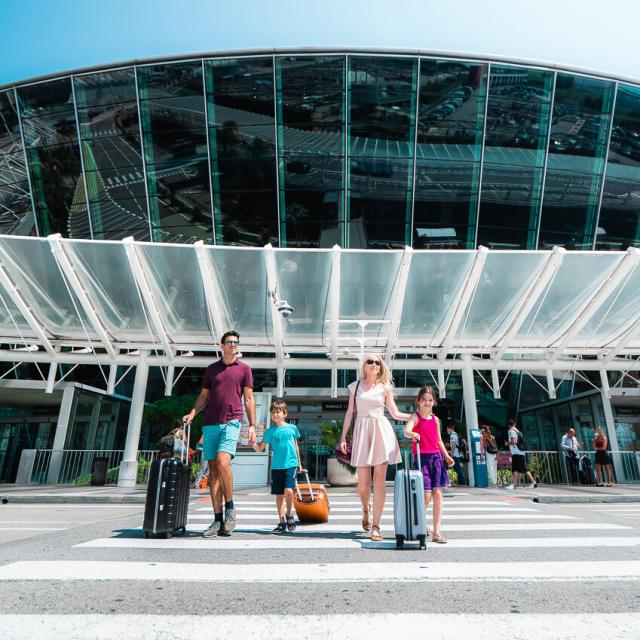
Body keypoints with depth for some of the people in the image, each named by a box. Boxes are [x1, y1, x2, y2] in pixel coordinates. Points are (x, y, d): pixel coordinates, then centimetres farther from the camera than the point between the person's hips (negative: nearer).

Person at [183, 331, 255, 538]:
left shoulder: (244, 369, 9)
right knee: (213, 469, 2)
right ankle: (218, 520, 9)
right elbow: (203, 396, 18)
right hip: (210, 423, 3)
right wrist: (192, 414, 1)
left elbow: (249, 399, 6)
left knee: (223, 462, -21)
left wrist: (252, 425, -1)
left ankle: (230, 507, 0)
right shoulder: (211, 369, 16)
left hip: (231, 422, -3)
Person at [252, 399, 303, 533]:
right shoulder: (270, 431, 2)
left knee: (288, 491, -15)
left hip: (291, 464, -1)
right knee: (279, 495, 7)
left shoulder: (292, 428, 4)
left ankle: (289, 515, 10)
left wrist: (299, 463, 20)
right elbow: (260, 448, 0)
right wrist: (253, 444, -21)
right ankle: (282, 522, 21)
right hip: (276, 466, 1)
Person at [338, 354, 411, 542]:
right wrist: (343, 436, 6)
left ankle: (376, 526, 3)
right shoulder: (355, 386, 11)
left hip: (381, 429, 0)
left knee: (379, 480, -5)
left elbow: (395, 414, 11)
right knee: (363, 482, -2)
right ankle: (365, 510, 31)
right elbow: (349, 412, 10)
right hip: (362, 430, 0)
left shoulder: (385, 387, 10)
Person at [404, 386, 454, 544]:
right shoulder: (415, 417, -4)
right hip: (422, 458, -5)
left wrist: (446, 455, 9)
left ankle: (436, 532, 9)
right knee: (426, 494, -8)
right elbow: (406, 431, -23)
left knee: (437, 493, 2)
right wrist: (413, 434, -45)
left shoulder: (436, 419, 12)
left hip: (436, 457, 5)